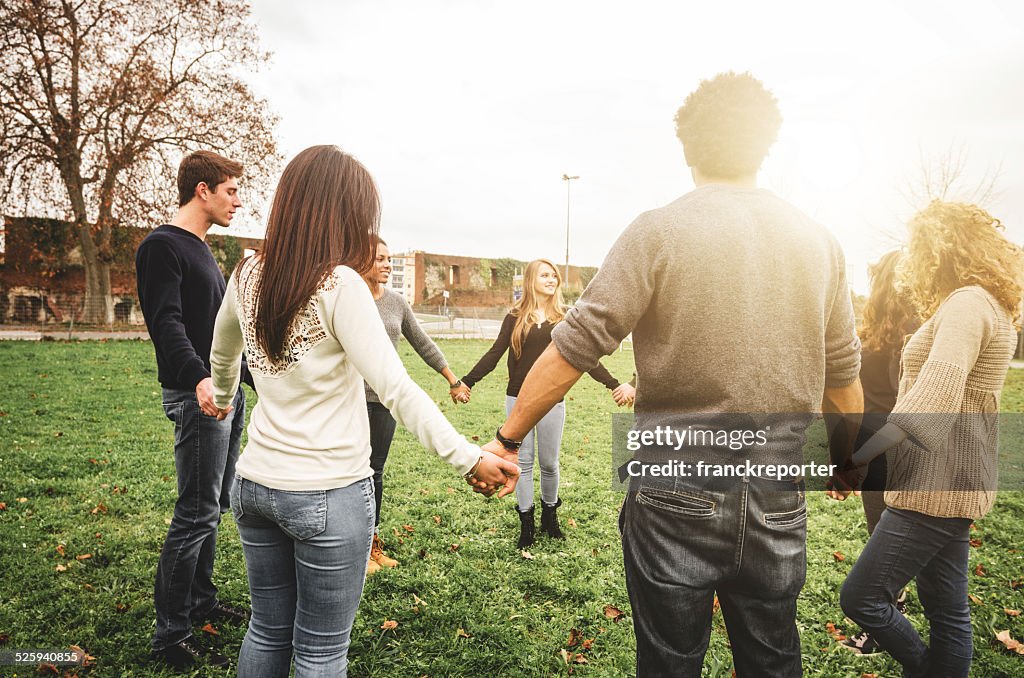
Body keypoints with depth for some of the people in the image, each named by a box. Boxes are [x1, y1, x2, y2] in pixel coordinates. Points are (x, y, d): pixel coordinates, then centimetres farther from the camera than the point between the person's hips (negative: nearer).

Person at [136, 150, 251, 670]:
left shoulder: (201, 250, 18)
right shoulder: (163, 246, -11)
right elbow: (167, 322, -24)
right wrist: (199, 378, -39)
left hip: (228, 392, 10)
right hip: (199, 396, -9)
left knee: (213, 508, 16)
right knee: (197, 514, -5)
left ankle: (202, 602, 30)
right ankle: (170, 636, 6)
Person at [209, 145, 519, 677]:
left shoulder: (248, 276, 1)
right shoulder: (339, 286, -18)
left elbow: (222, 354, 20)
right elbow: (396, 390, -25)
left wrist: (223, 399, 39)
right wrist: (468, 458, -25)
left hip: (255, 486, 7)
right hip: (329, 494, -6)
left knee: (267, 631, 23)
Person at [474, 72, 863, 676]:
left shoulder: (660, 232, -10)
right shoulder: (820, 243, 3)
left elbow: (575, 348, -13)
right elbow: (842, 372, 10)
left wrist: (508, 438, -3)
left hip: (678, 496, -4)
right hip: (779, 500, 4)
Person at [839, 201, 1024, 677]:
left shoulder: (966, 304, -17)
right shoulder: (985, 305, 16)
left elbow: (931, 402, -30)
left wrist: (860, 456, -27)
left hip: (937, 487, -10)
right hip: (949, 482, 10)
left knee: (860, 598, -3)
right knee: (947, 610, 16)